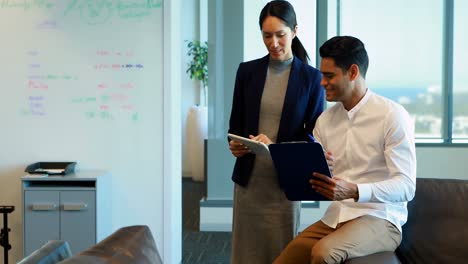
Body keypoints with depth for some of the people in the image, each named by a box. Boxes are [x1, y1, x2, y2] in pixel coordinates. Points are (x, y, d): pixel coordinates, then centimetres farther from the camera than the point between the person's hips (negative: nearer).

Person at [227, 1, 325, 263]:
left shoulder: (312, 78, -2)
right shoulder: (247, 71, 5)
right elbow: (235, 123, 11)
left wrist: (276, 147, -17)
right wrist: (234, 144, -11)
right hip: (248, 178, 2)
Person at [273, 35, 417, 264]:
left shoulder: (393, 116, -9)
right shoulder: (325, 120, 9)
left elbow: (406, 186, -16)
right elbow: (311, 176, 9)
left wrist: (355, 191, -32)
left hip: (379, 219, -5)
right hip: (334, 218, 6)